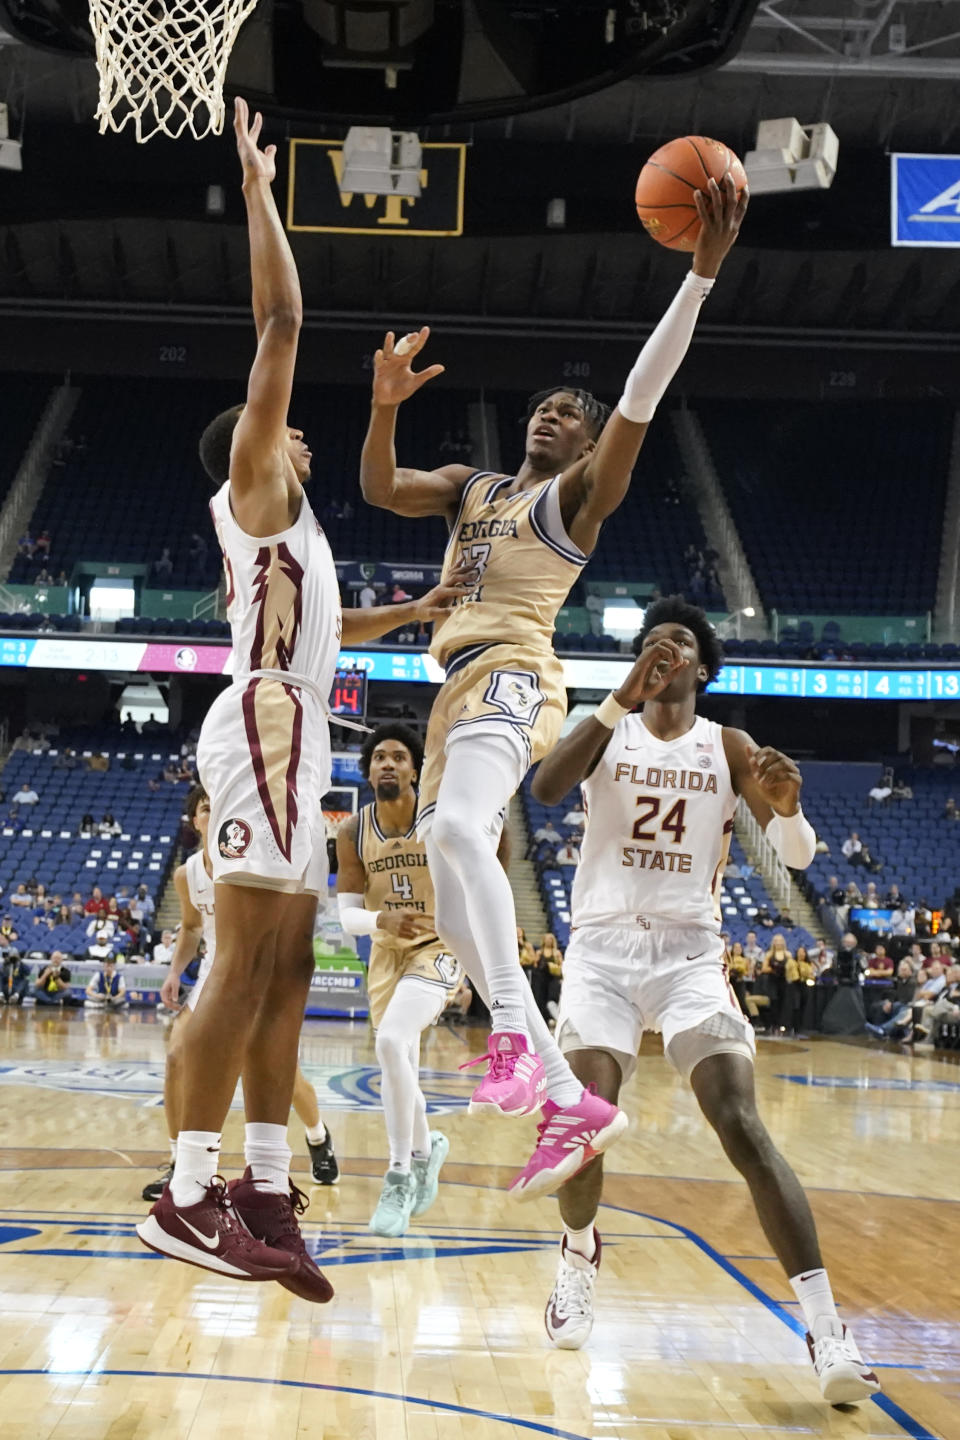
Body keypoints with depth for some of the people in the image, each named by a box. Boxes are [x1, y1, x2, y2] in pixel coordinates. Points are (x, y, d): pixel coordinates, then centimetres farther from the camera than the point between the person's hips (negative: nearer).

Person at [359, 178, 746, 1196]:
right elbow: (376, 489, 11)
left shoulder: (582, 491, 6)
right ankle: (571, 1104, 5)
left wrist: (702, 271, -18)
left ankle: (515, 1036, -41)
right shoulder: (472, 487, 25)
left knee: (458, 826, -38)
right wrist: (385, 404, -6)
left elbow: (641, 395, -9)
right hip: (459, 685, 8)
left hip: (511, 674, -8)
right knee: (458, 917, 3)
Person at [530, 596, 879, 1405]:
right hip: (604, 946, 0)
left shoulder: (729, 747, 7)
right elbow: (545, 788, -16)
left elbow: (798, 856, -1)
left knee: (742, 1127, -17)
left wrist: (788, 806, -25)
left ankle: (827, 1332, -22)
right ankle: (580, 1253, 21)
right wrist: (623, 698, -22)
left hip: (691, 951, 0)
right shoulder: (608, 730, 6)